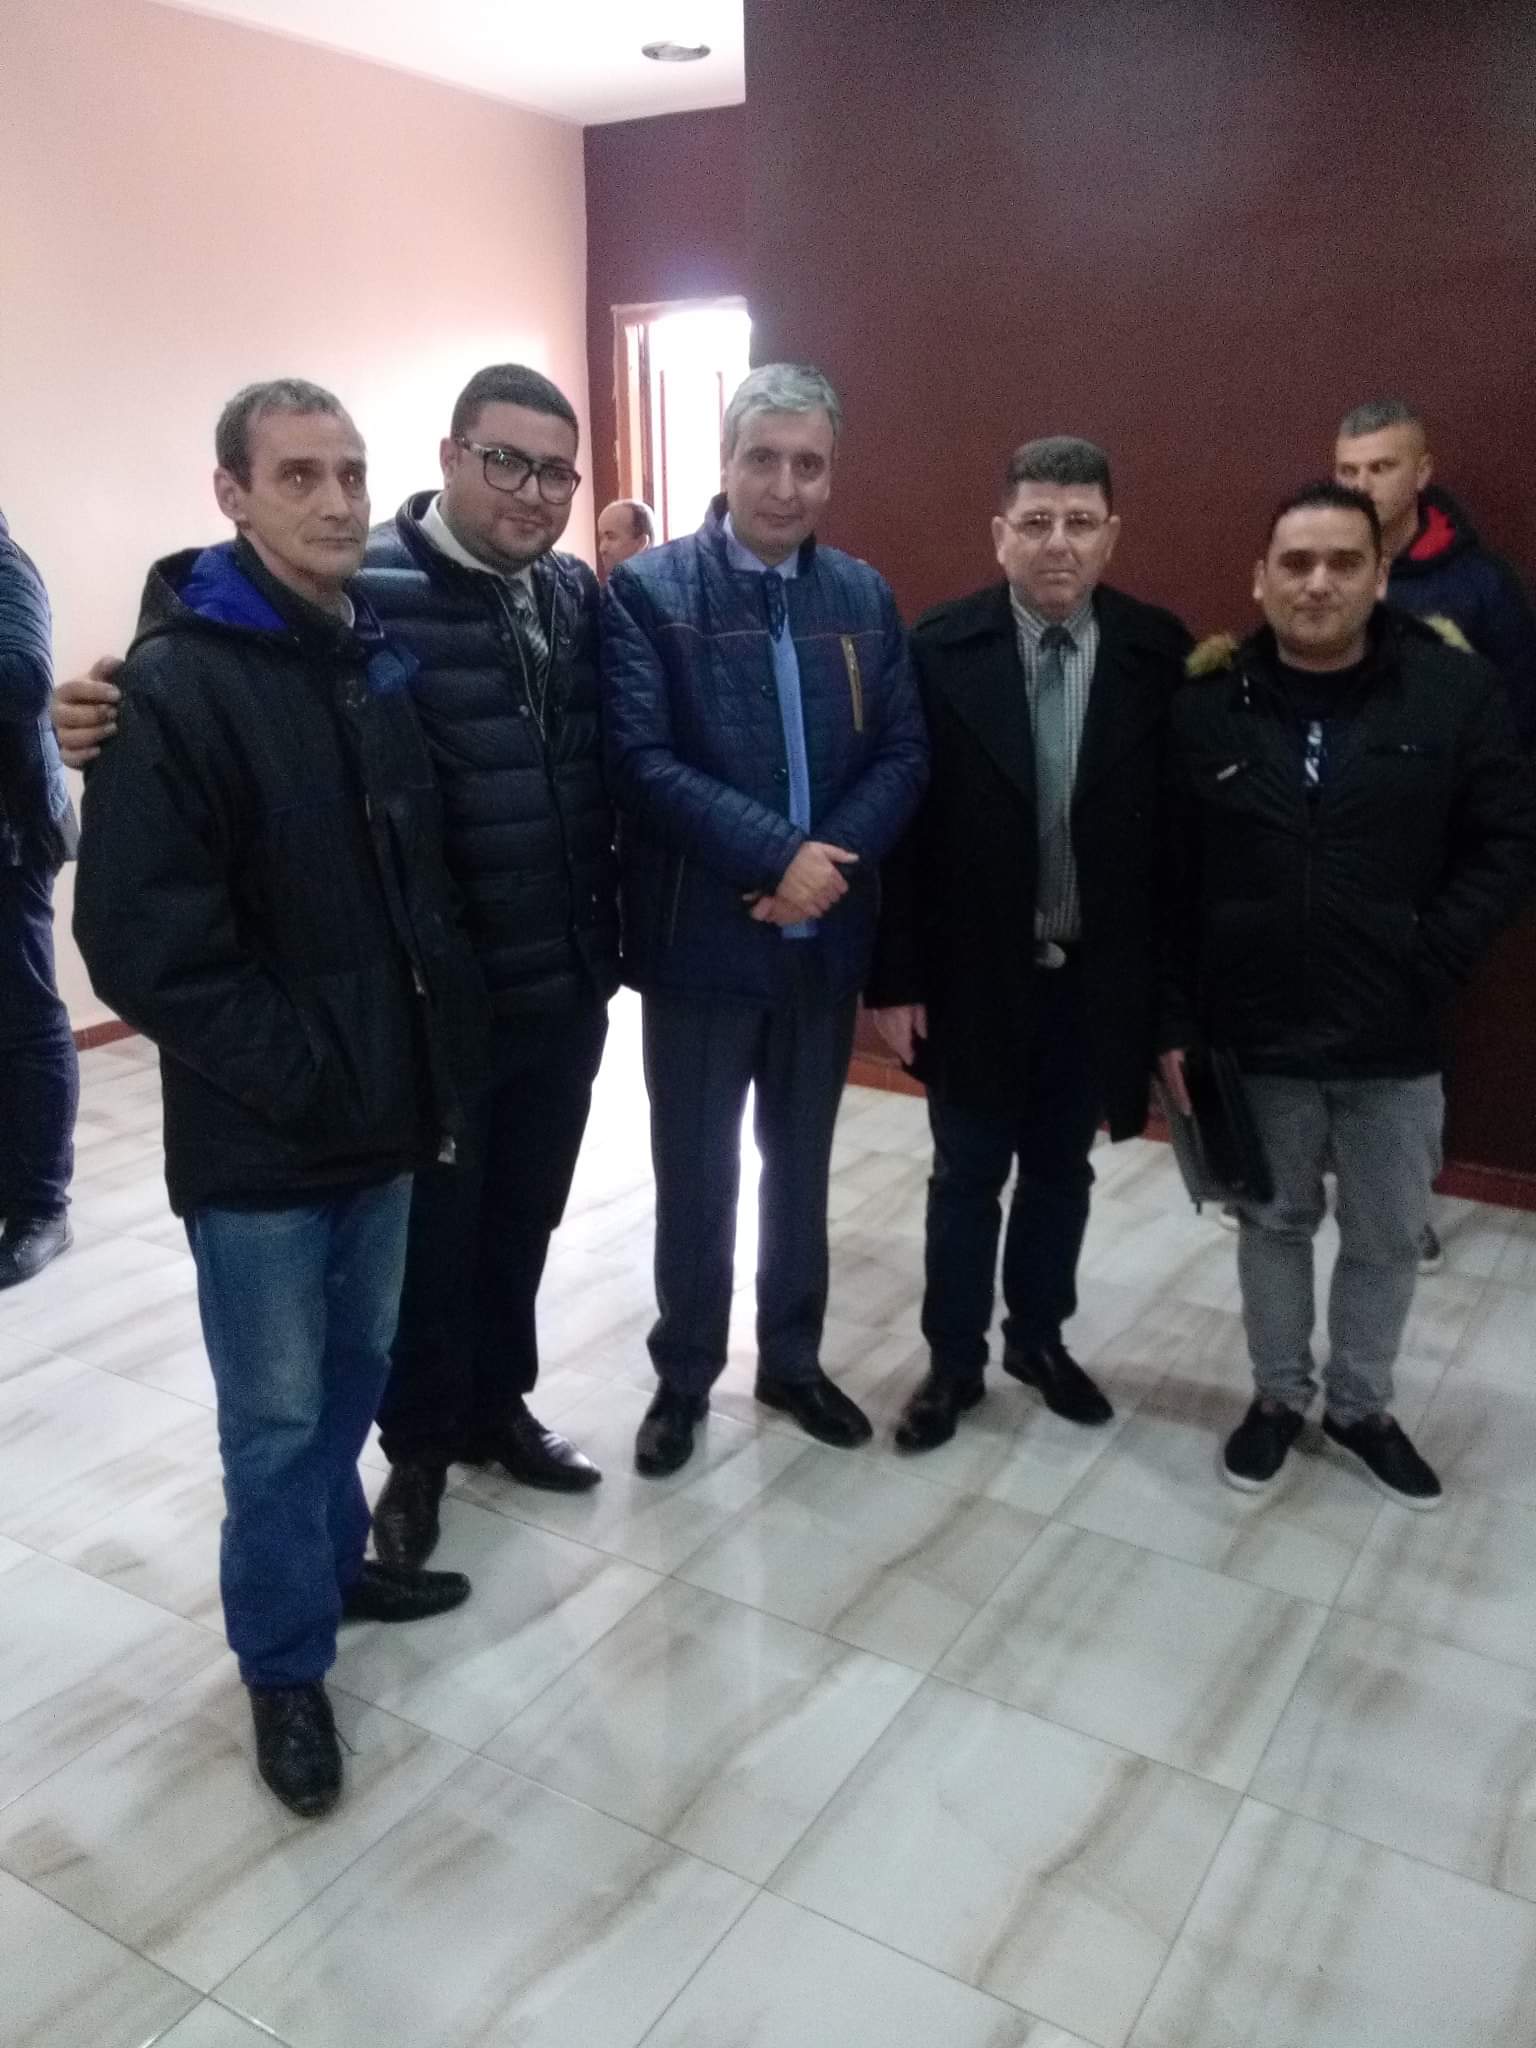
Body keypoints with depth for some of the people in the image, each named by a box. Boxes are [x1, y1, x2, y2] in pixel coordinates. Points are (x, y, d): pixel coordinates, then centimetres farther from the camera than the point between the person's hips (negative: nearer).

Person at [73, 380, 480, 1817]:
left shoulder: (384, 659, 6)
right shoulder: (175, 684, -14)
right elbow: (143, 943, -19)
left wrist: (438, 1053, 5)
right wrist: (302, 1075, -17)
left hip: (384, 1108, 6)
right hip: (260, 1138, -6)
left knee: (354, 1372, 21)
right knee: (276, 1416, 8)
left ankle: (333, 1562, 44)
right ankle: (284, 1668, 28)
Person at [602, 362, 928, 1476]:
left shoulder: (864, 597, 7)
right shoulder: (649, 590, -7)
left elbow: (905, 753, 2)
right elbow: (642, 761, -16)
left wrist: (831, 859, -15)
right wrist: (778, 855, -22)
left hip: (827, 935, 4)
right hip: (700, 938, -4)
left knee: (803, 1165, 17)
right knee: (696, 1176, 9)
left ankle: (793, 1360, 35)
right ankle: (684, 1378, 28)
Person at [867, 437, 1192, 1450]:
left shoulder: (1159, 651, -5)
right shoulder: (939, 648, -9)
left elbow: (1179, 821, -1)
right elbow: (902, 822, -8)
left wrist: (1174, 979, -1)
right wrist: (895, 977, -9)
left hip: (1100, 974, 2)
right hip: (975, 971, -2)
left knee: (1062, 1169, 18)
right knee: (968, 1175, 11)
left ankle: (1039, 1338, 38)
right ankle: (954, 1361, 29)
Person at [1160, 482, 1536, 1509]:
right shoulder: (1208, 708, -3)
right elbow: (1170, 882, -2)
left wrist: (1428, 963, -12)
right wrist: (1175, 1023, -4)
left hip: (1394, 1040, 0)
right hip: (1257, 1035, 0)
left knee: (1390, 1239, 14)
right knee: (1274, 1224, 16)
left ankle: (1361, 1406, 36)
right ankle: (1278, 1396, 36)